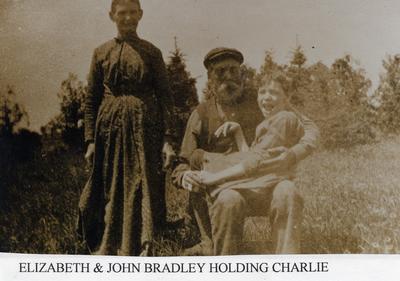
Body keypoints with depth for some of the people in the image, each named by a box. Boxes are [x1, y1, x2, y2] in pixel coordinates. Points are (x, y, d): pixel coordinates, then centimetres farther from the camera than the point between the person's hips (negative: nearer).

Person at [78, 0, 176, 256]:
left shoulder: (152, 52, 6)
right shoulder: (101, 53, 10)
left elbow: (165, 97, 3)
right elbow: (91, 99, 9)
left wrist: (168, 139, -6)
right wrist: (91, 140, 2)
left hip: (144, 129, -1)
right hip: (111, 129, 2)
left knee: (142, 191, -3)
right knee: (110, 193, 6)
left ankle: (141, 253, 5)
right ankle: (108, 253, 19)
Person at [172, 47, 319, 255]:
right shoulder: (201, 114, 7)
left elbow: (310, 128, 3)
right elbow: (184, 162, 11)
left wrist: (293, 154, -20)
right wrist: (185, 176, -16)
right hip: (219, 187, -1)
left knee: (286, 191, -32)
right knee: (228, 200, -36)